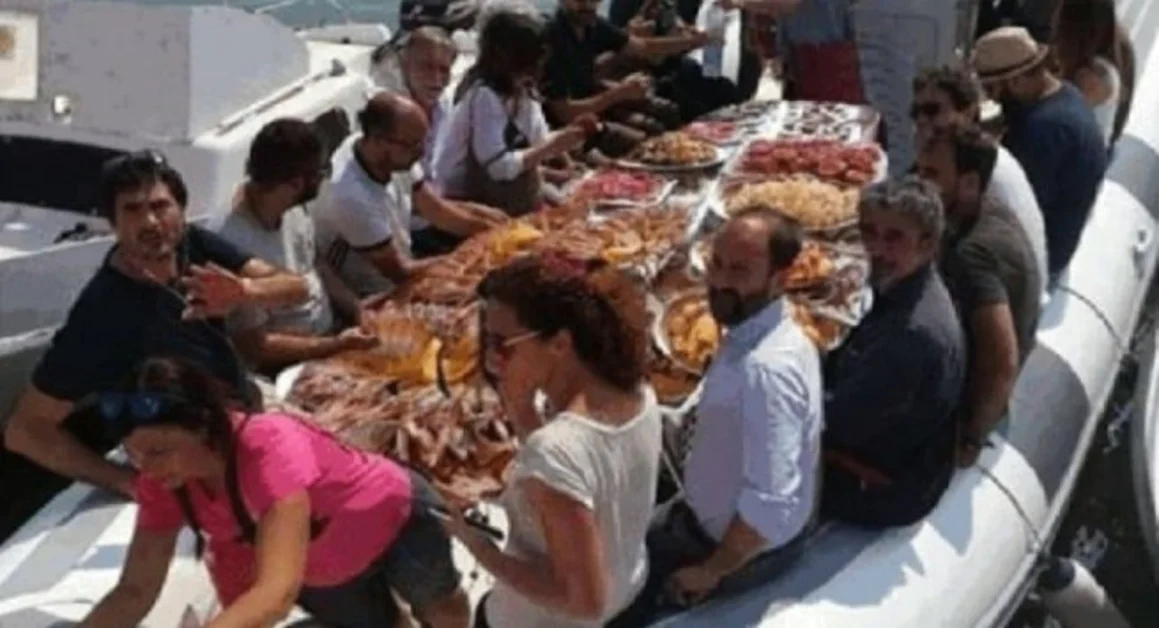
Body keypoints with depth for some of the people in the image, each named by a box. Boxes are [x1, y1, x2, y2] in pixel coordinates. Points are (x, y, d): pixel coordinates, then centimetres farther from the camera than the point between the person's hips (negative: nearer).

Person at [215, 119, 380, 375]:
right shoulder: (239, 244, -29)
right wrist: (337, 345, -23)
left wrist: (357, 307, -1)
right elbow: (254, 346, -22)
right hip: (289, 368, -7)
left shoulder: (291, 207, -8)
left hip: (328, 332, 8)